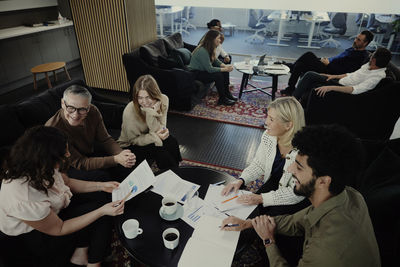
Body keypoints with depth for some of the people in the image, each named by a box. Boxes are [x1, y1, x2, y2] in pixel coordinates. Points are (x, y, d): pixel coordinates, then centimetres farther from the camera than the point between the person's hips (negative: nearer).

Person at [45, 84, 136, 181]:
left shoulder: (93, 112, -15)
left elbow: (105, 140, -5)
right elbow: (79, 163, -27)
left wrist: (121, 154, -28)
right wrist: (116, 159, -36)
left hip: (90, 157, 5)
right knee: (104, 176, -29)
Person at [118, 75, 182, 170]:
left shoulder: (163, 100, -17)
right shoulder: (130, 111, -27)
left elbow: (158, 130, -18)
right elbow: (134, 140, -17)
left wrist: (151, 113, -35)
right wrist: (156, 137, -31)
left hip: (149, 138, 4)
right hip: (130, 147, -3)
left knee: (171, 142, -25)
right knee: (159, 149, -28)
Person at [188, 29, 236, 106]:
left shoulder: (210, 48, 1)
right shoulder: (202, 51, -28)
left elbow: (215, 60, 10)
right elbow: (209, 69, -28)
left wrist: (226, 66, -8)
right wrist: (225, 69, -22)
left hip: (203, 70, 10)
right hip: (195, 73, -10)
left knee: (225, 72, -1)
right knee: (218, 75, -26)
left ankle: (227, 93, 11)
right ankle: (222, 99, -12)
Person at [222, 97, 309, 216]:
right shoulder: (268, 136, -13)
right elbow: (258, 165, 2)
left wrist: (261, 199, -27)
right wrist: (240, 180, -14)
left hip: (297, 201, -4)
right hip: (273, 184, 5)